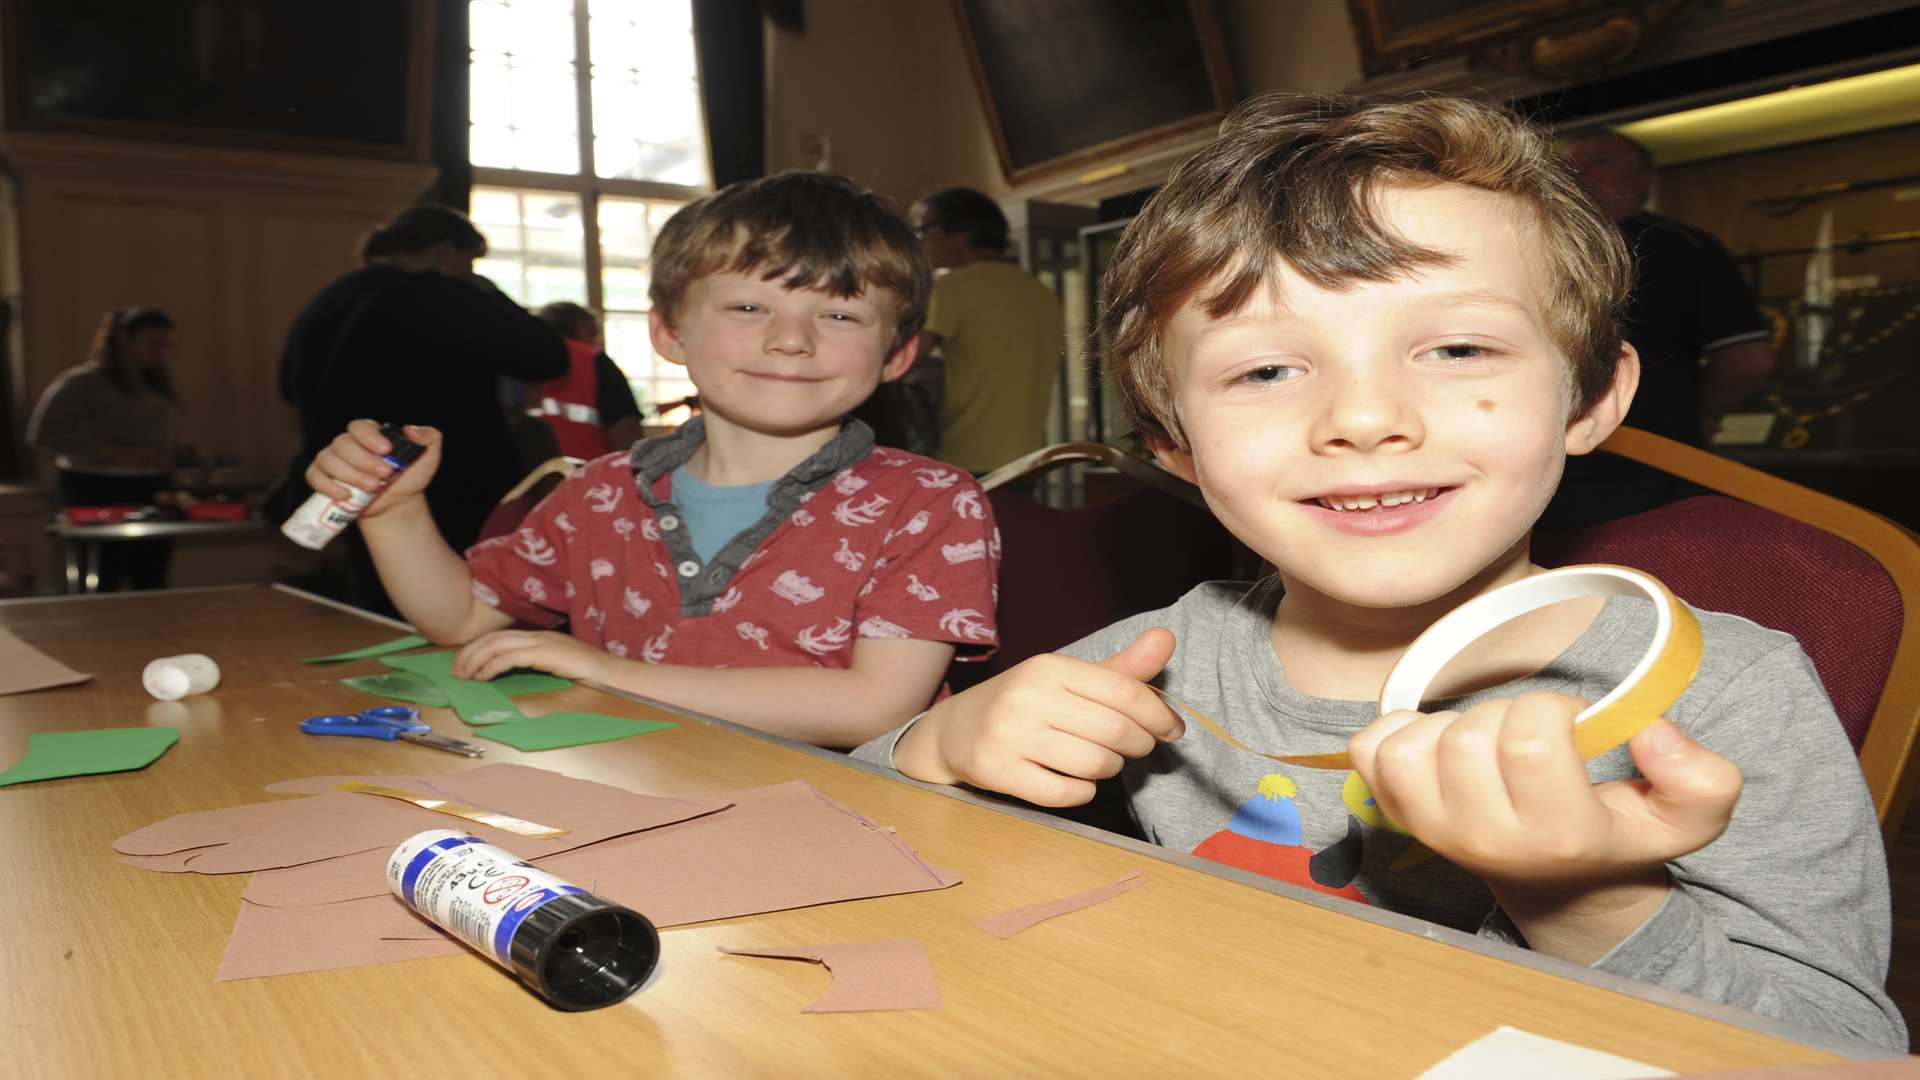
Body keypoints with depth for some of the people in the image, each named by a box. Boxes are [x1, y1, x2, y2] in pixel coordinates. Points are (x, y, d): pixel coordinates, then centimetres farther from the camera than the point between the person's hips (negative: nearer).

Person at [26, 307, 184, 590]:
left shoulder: (157, 385, 14)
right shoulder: (82, 383, -6)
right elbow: (43, 436, -12)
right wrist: (115, 454, -19)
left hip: (153, 492, 6)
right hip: (97, 492, -6)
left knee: (151, 585, 4)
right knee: (101, 589, -9)